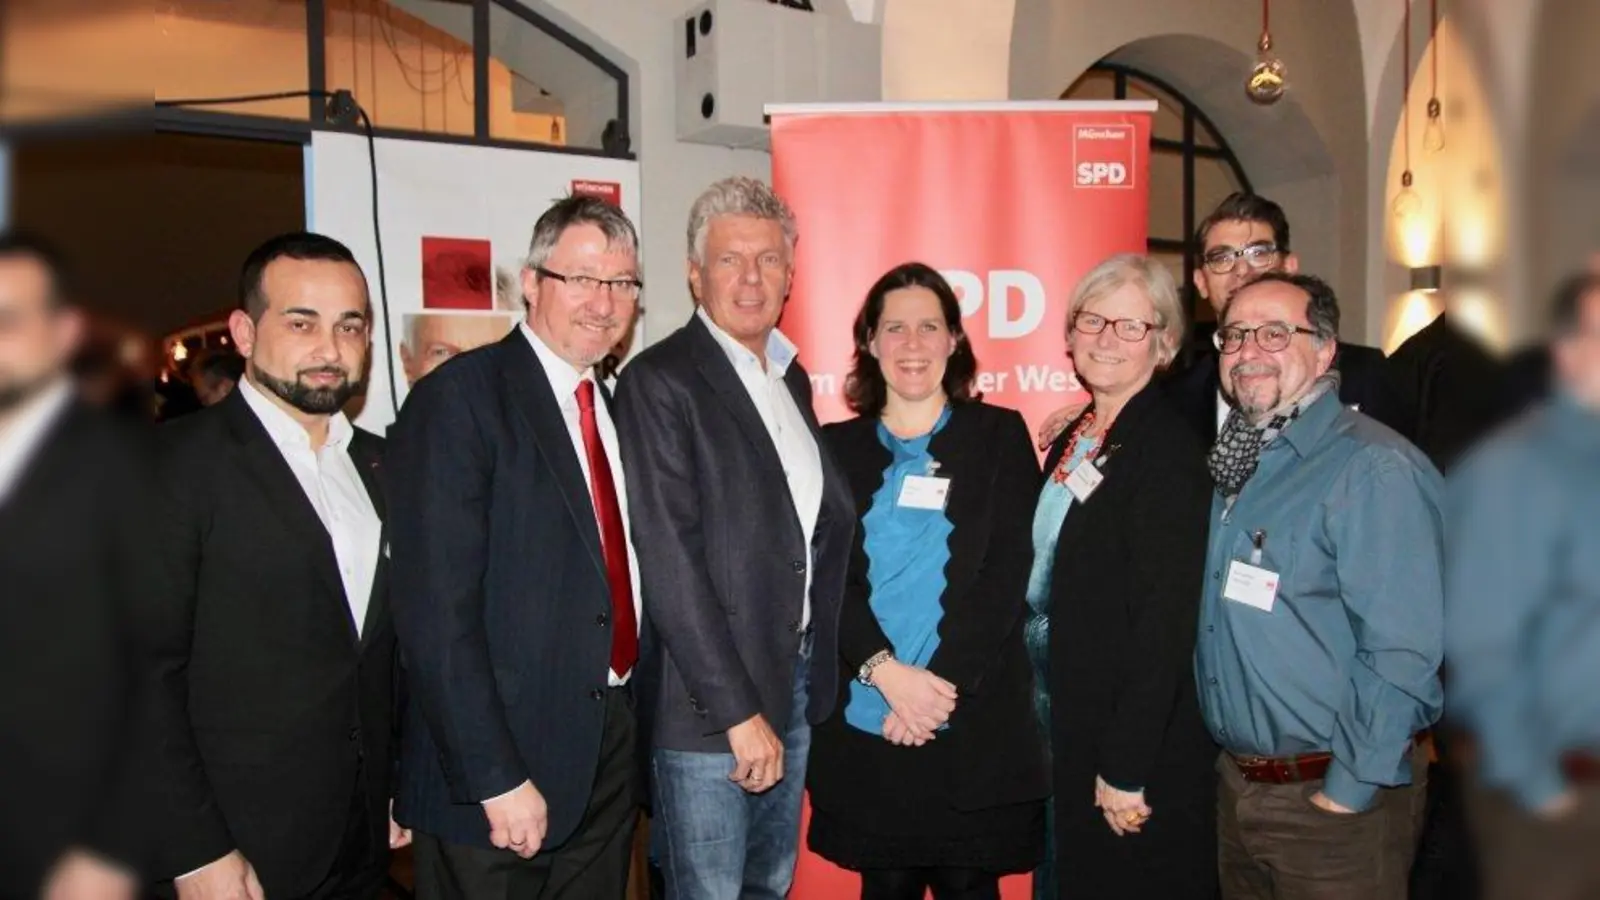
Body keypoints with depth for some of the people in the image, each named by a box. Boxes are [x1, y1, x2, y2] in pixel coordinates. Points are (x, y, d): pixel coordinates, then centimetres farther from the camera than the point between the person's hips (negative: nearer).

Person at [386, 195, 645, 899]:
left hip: (611, 754, 7)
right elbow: (436, 618, -18)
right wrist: (497, 781, -20)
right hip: (498, 768, -7)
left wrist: (630, 724, 7)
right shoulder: (457, 398, -13)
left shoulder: (616, 406, 11)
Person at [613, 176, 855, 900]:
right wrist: (737, 712, -18)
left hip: (796, 684, 7)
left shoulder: (791, 377, 13)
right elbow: (669, 562, -18)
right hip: (706, 703, -7)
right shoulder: (659, 381, -12)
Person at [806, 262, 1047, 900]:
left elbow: (1007, 574, -4)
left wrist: (940, 685, -12)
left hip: (975, 723, -1)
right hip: (864, 724, 1)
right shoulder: (837, 446, 8)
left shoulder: (999, 435, 4)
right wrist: (886, 671, -15)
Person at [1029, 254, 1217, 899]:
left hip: (1146, 748, -8)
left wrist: (1126, 768, -21)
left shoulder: (1167, 449, -18)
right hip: (1073, 726, 8)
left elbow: (1165, 621, -22)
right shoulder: (1074, 440, 7)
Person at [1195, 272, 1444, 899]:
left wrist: (1348, 793, -17)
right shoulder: (1237, 463, 8)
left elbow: (1401, 654, -21)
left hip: (1333, 799, -7)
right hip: (1235, 786, 7)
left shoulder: (1377, 469, -17)